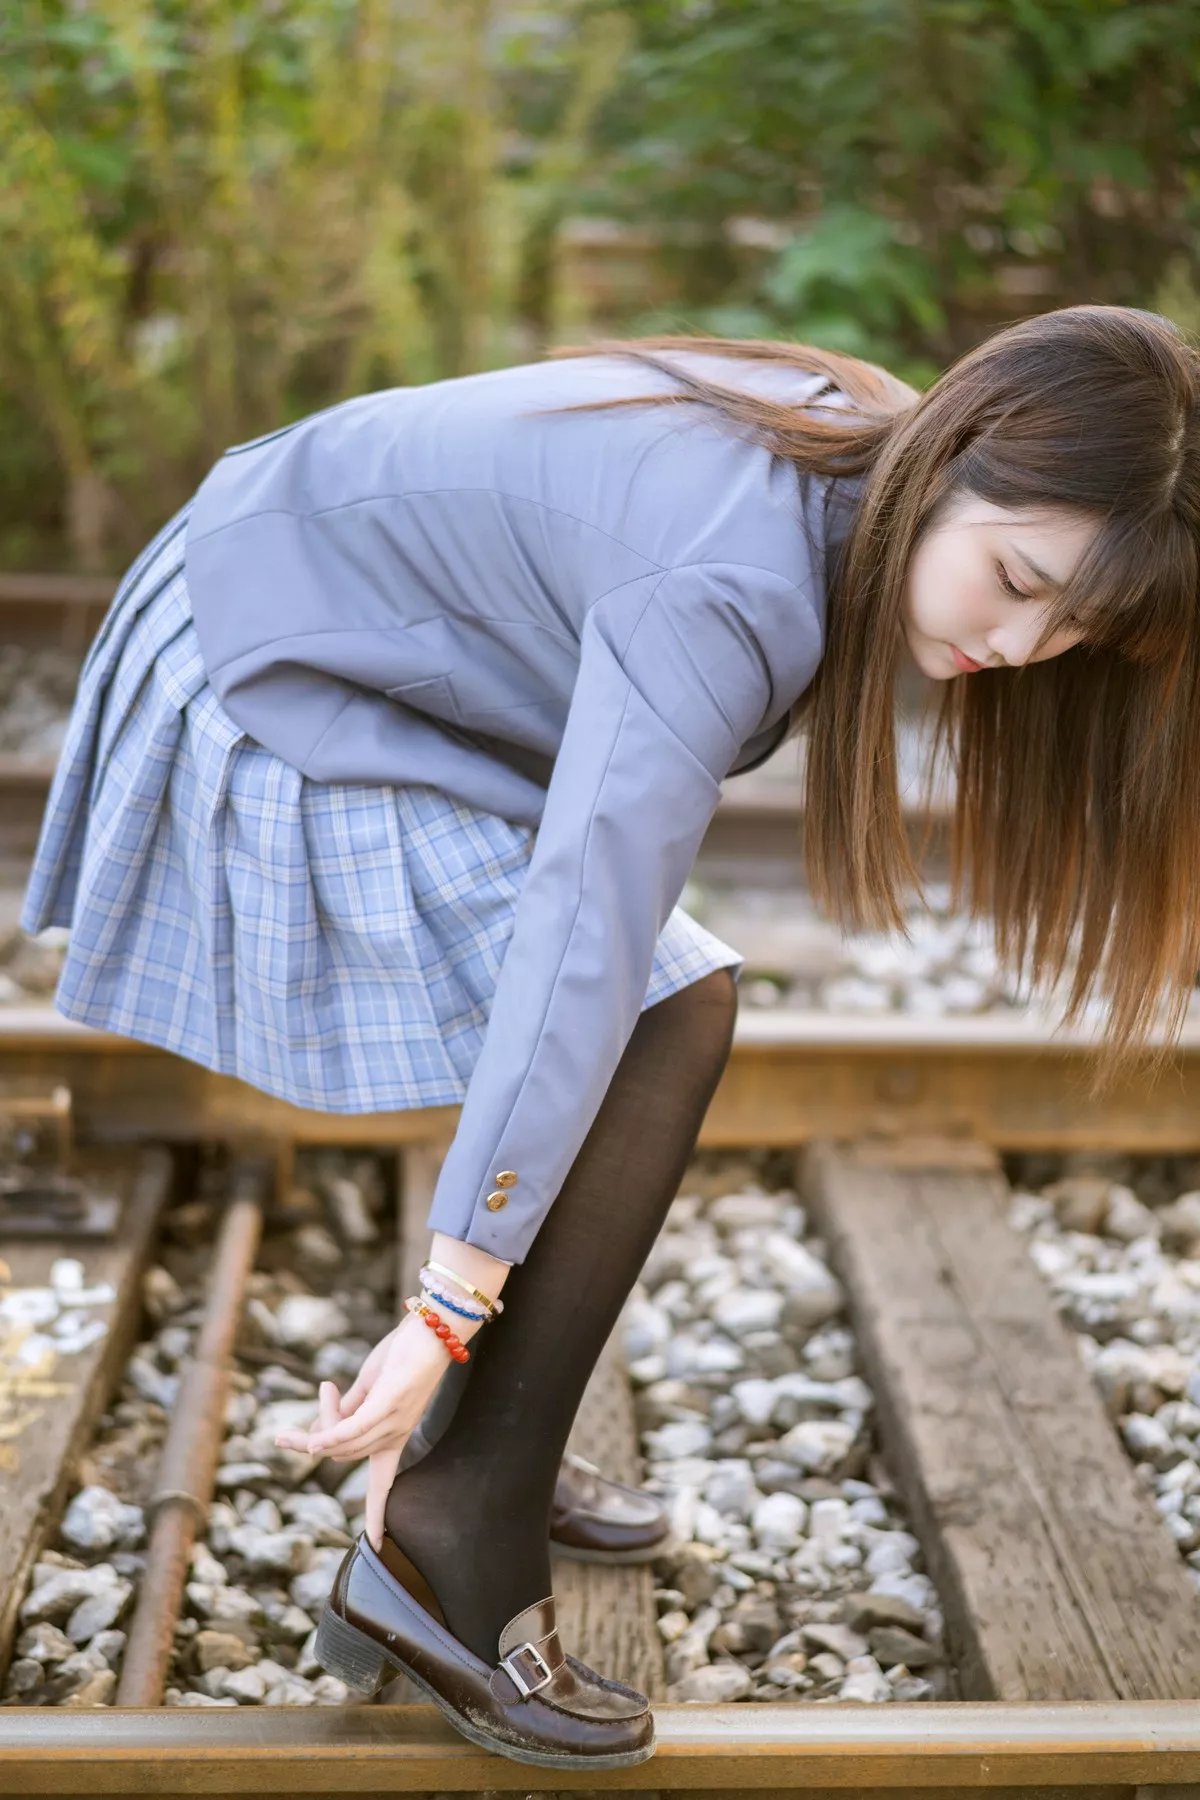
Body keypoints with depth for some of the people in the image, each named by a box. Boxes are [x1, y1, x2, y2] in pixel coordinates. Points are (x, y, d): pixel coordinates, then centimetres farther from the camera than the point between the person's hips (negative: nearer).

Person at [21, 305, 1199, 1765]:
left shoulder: (857, 472, -5)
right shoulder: (728, 589, -33)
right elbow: (585, 935, -38)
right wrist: (450, 1301, -38)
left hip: (363, 668, 10)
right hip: (271, 692, -10)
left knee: (661, 1016, 11)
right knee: (663, 1028, -17)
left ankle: (455, 1502, 19)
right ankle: (448, 1564, -11)